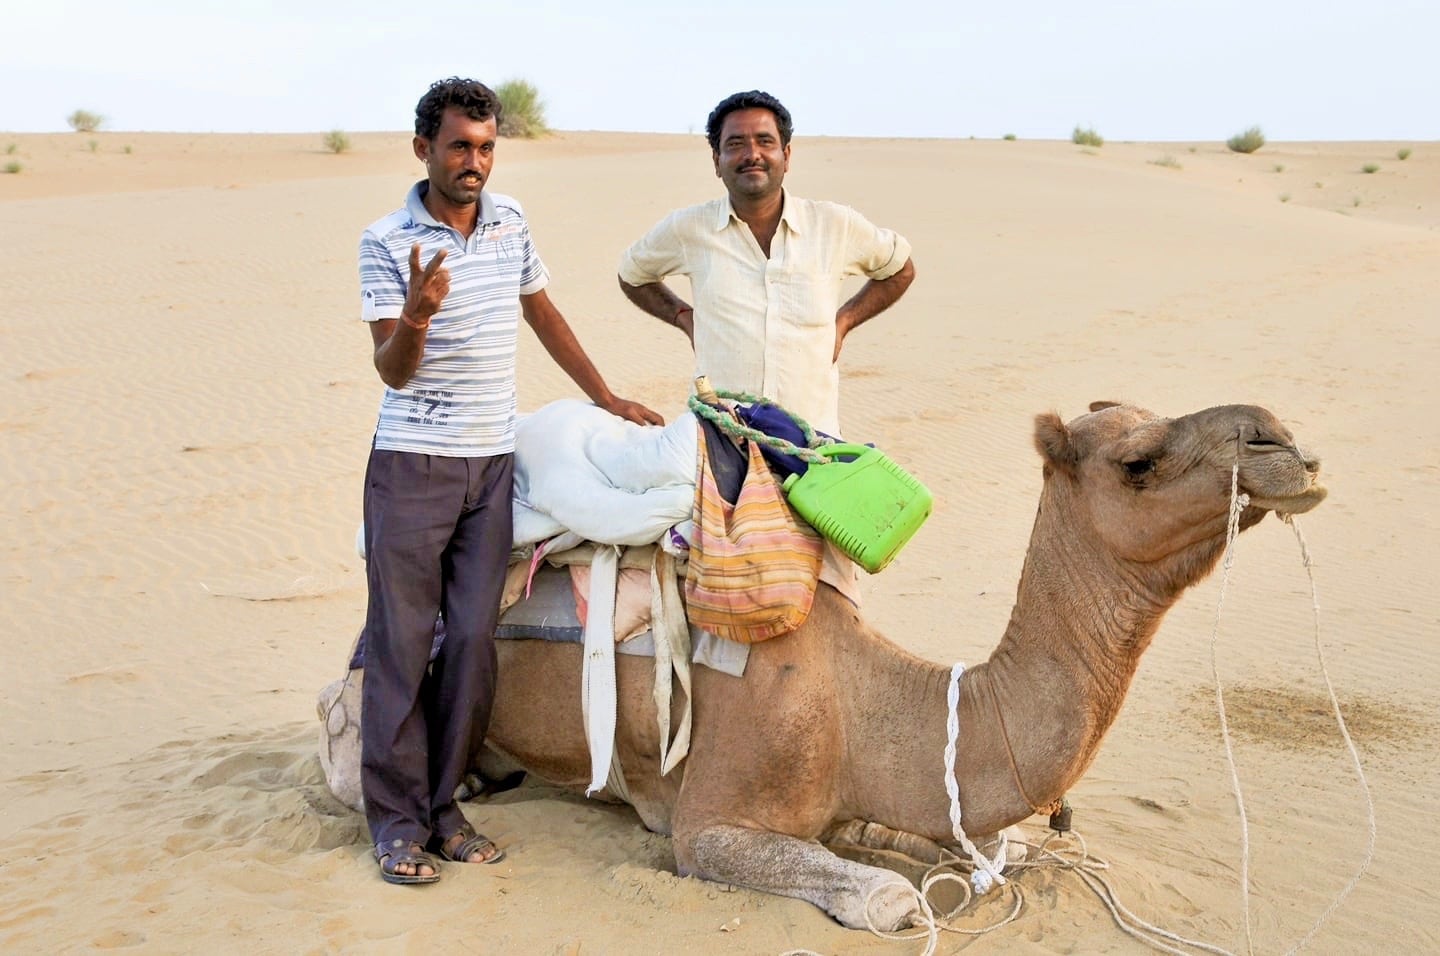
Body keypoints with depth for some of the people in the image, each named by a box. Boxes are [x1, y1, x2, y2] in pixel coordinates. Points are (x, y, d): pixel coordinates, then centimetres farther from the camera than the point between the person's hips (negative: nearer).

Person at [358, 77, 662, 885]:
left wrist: (605, 396, 21)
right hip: (413, 464, -4)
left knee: (473, 643, 4)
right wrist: (417, 315, -32)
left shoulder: (511, 221, 7)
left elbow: (541, 311, 21)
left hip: (492, 463, 4)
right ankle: (397, 823, 9)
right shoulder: (387, 242, -7)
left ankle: (443, 806, 17)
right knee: (401, 643, -2)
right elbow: (393, 370, -11)